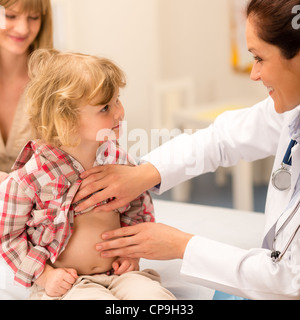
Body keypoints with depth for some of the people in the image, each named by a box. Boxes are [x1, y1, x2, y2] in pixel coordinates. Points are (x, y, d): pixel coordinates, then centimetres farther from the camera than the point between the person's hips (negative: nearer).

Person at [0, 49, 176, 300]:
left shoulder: (116, 159, -1)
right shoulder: (29, 178, -15)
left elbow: (138, 206, 17)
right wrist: (44, 275, -8)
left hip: (118, 273, 4)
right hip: (65, 283, -4)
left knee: (157, 296, -22)